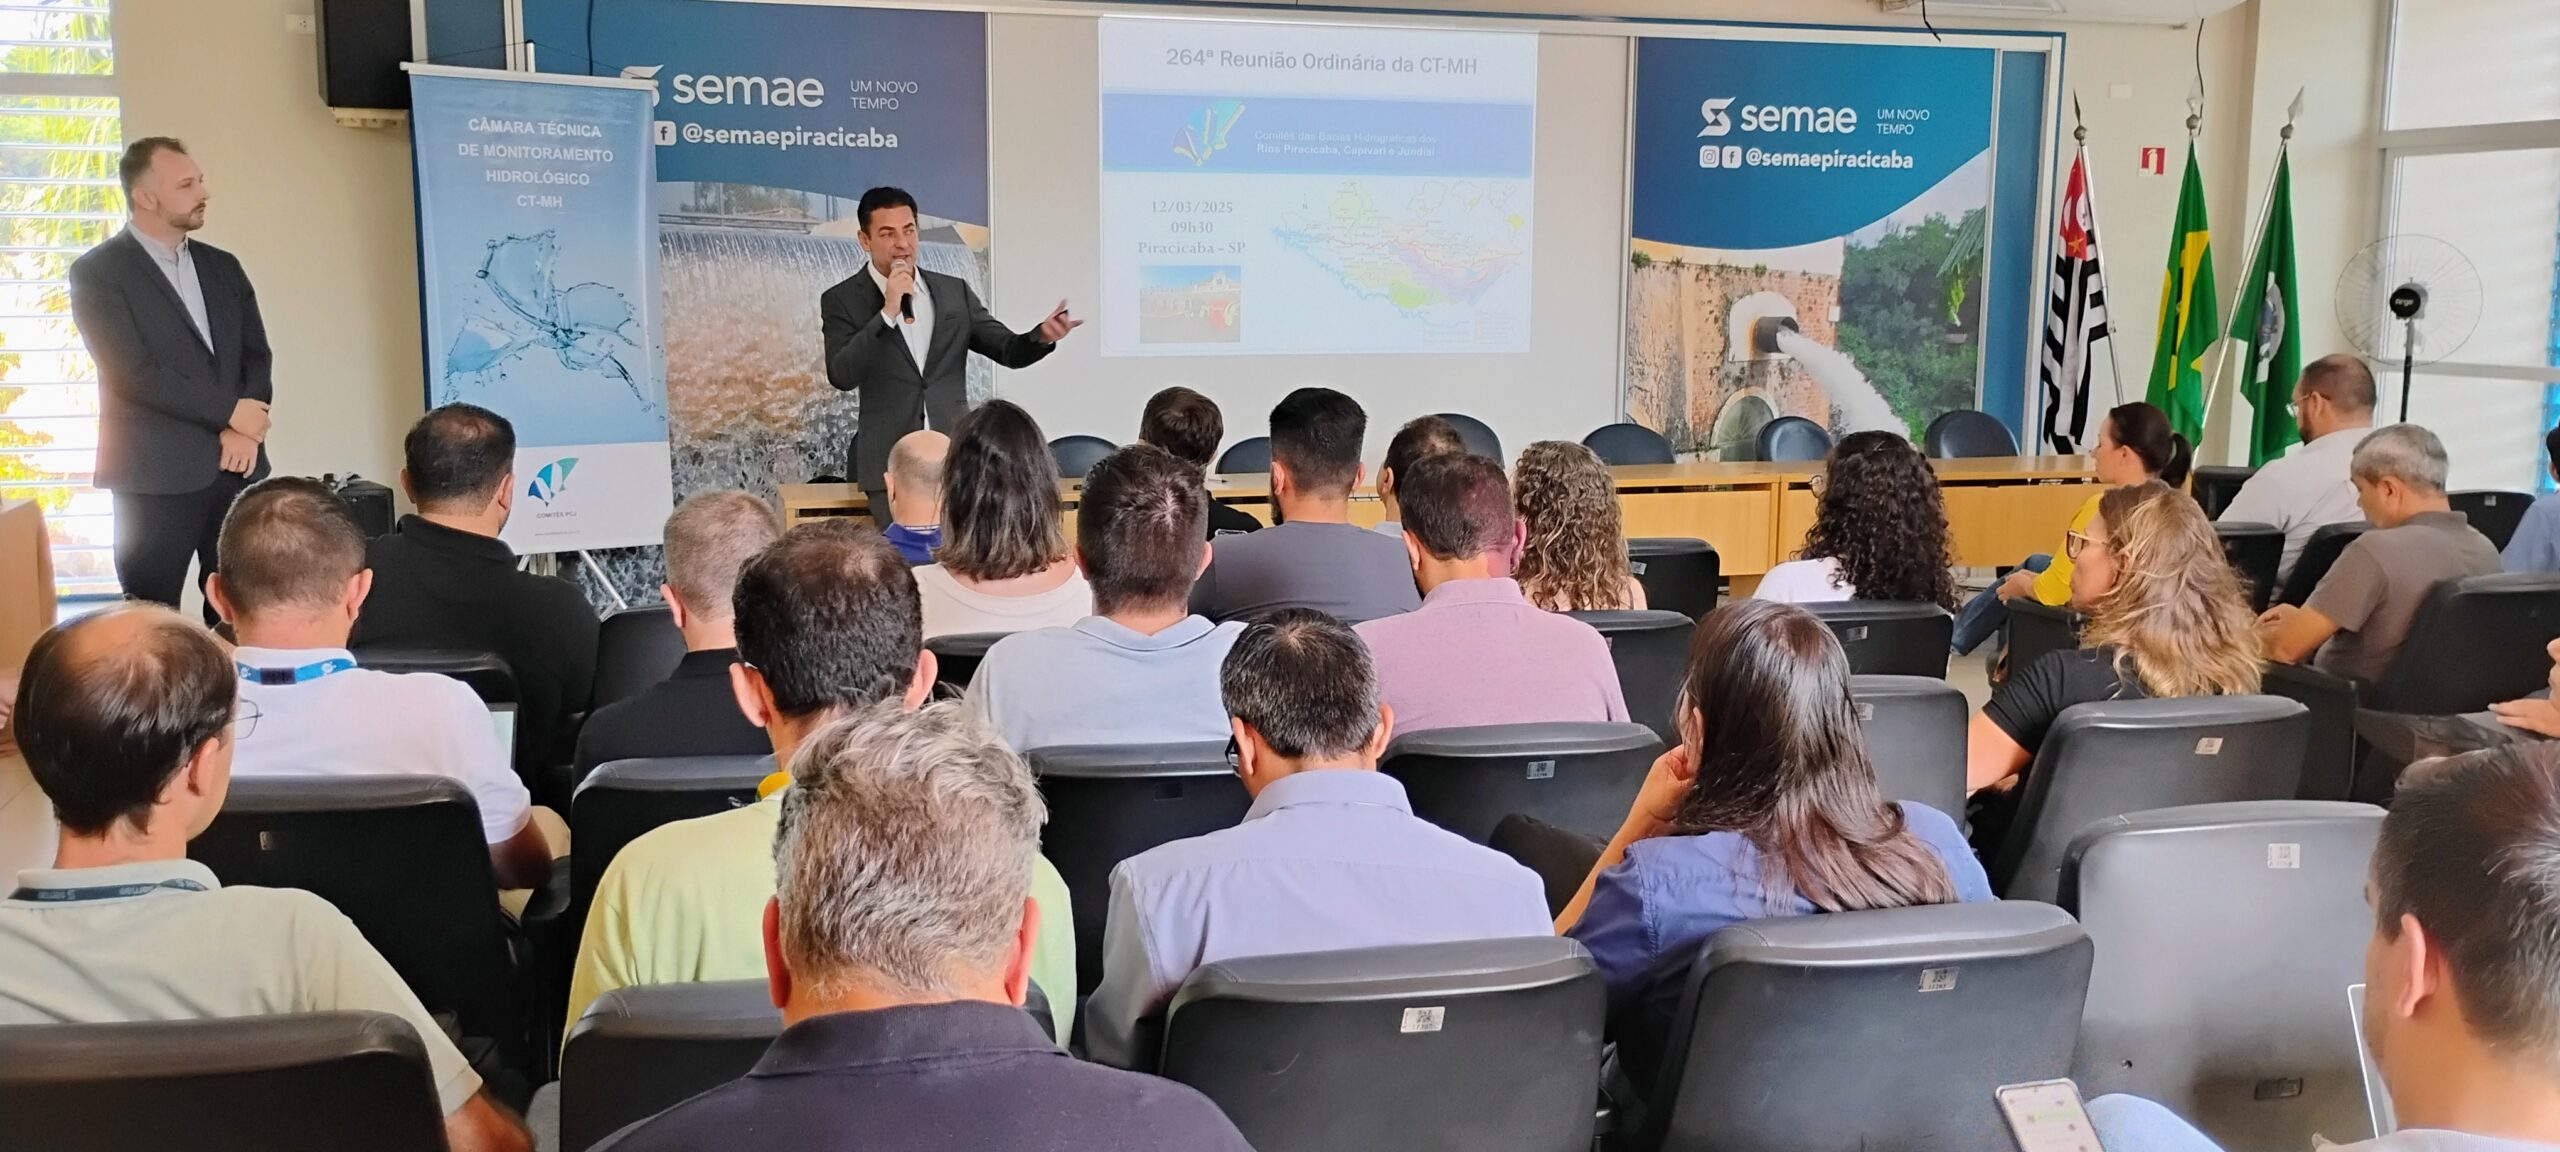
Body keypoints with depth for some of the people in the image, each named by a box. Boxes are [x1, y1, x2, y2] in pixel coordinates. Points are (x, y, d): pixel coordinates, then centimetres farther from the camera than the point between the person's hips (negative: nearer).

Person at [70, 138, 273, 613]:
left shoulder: (223, 267, 14)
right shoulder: (98, 272, -3)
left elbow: (258, 355, 10)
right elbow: (134, 372, -13)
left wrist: (244, 432, -7)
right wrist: (230, 411, -12)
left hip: (236, 467, 5)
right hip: (158, 477, -5)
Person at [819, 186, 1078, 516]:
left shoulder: (955, 291, 11)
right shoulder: (842, 300, 1)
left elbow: (1009, 349, 8)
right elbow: (841, 376, -12)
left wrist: (1043, 335, -14)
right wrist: (887, 313, -17)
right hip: (891, 463, -3)